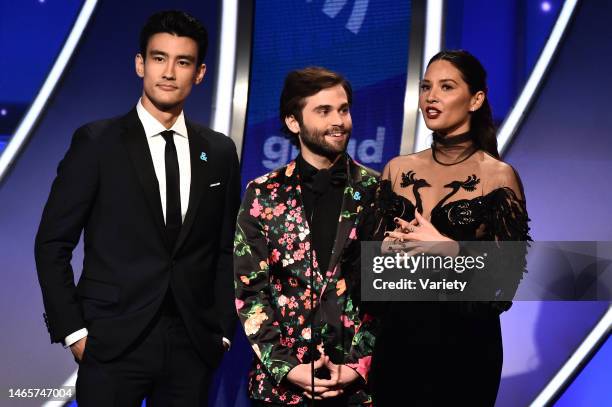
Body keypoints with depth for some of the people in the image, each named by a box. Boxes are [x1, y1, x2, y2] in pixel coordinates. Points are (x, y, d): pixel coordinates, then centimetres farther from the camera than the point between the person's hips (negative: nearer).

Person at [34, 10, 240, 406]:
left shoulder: (220, 151, 8)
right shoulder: (96, 142, -2)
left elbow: (227, 250, 12)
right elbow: (53, 244, -2)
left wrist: (223, 329, 6)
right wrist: (73, 331, -6)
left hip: (193, 345, 3)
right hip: (113, 345, -3)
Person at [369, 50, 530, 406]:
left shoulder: (498, 175, -7)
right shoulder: (398, 169, 5)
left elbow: (511, 268, -9)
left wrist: (450, 248, -20)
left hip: (464, 340, -4)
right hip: (398, 335, 4)